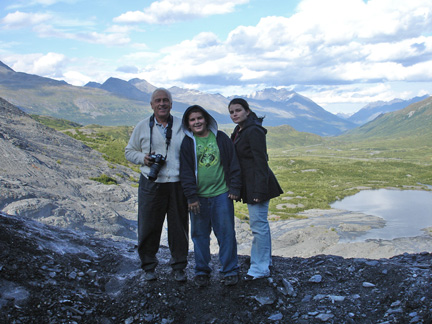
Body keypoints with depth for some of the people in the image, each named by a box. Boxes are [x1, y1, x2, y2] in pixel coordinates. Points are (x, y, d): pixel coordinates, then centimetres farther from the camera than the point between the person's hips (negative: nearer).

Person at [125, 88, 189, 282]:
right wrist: (143, 158, -7)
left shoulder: (182, 126, 7)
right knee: (148, 226, 4)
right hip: (151, 184, 0)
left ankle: (178, 267, 21)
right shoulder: (142, 127, 7)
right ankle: (148, 266, 21)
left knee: (179, 227, 7)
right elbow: (129, 151, 15)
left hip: (178, 184, 0)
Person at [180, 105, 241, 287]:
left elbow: (233, 164, 6)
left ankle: (230, 271, 15)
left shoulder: (221, 138, 5)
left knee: (226, 234, 3)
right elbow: (185, 172, -1)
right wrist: (191, 196, -7)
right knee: (200, 235, 8)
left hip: (222, 195, 0)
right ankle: (202, 271, 21)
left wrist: (235, 189, 1)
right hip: (199, 197, 0)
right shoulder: (187, 143, 3)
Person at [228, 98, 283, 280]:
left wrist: (259, 190, -23)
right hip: (249, 184, 10)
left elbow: (261, 162, -20)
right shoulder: (239, 131, 14)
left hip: (257, 184, -10)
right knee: (260, 223, 18)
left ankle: (260, 268, 3)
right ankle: (265, 261, 31)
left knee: (258, 224, -5)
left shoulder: (254, 131, -16)